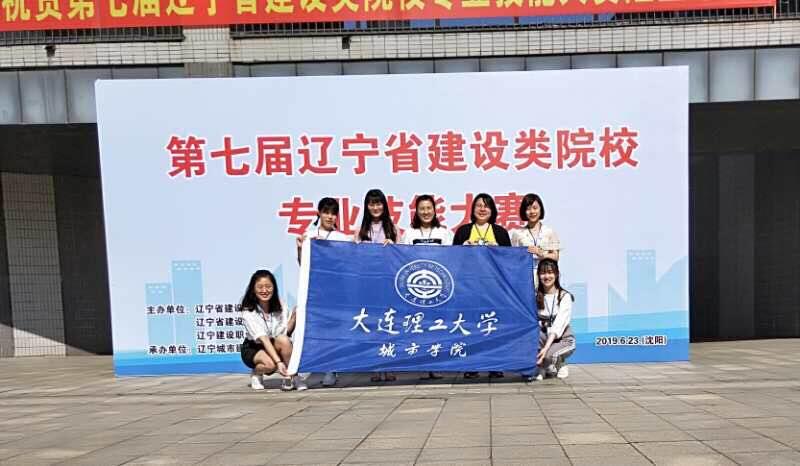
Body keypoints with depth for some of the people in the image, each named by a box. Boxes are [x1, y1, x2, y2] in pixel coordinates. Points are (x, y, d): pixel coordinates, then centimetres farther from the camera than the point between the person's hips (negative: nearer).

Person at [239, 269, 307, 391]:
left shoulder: (280, 306, -9)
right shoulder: (248, 312, -23)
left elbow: (287, 330, -13)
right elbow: (264, 339, -32)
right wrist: (279, 362, -42)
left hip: (276, 346, 3)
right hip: (253, 348, -3)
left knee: (283, 340, -32)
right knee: (270, 364, -35)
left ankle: (291, 377, -18)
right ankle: (256, 373, 0)